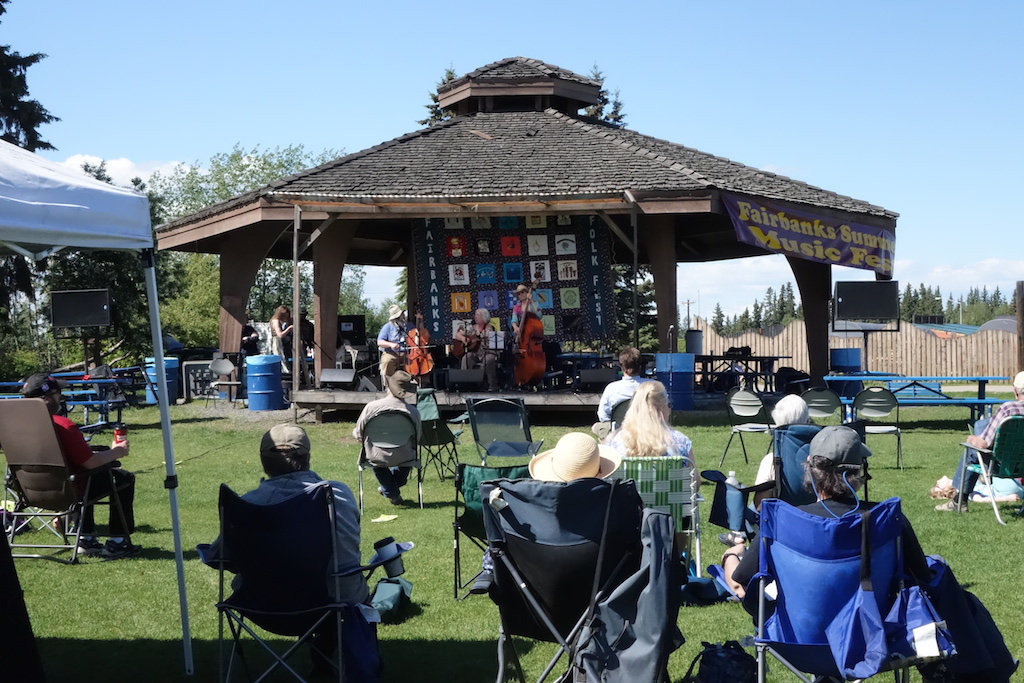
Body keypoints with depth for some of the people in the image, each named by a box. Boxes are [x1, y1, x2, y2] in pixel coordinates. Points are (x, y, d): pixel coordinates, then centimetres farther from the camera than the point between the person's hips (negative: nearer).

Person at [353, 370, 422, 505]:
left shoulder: (371, 407, -15)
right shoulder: (413, 411, -12)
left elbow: (359, 435, -5)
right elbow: (418, 437, 3)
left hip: (378, 458, -1)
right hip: (403, 458, 1)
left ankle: (391, 493, 34)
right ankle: (395, 485, 48)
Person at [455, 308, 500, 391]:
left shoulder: (489, 329, 2)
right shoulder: (471, 328, 14)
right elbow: (457, 335, 17)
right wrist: (463, 339, -5)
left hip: (487, 353, -4)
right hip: (474, 353, 4)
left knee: (489, 359, -35)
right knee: (466, 358, -27)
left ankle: (493, 386, -26)